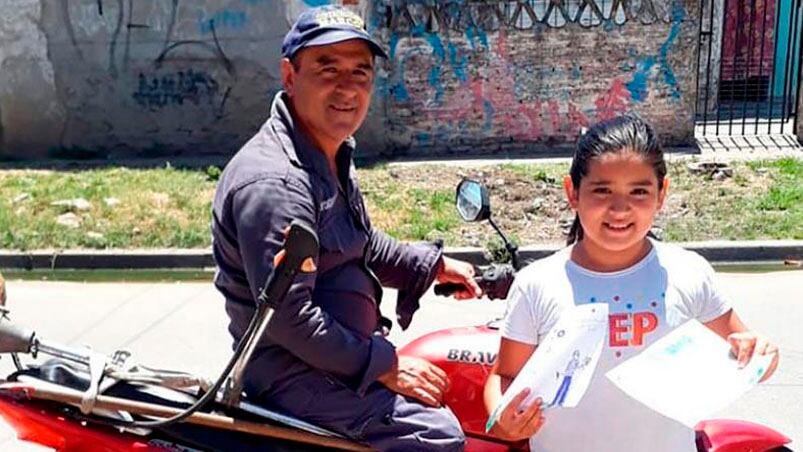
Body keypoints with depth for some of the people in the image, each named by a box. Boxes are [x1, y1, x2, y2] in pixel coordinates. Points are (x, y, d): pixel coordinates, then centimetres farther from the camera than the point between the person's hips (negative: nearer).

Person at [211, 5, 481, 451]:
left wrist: (435, 265, 13)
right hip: (296, 369, -10)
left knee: (455, 385, 22)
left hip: (341, 347, 11)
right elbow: (288, 316, -29)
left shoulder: (331, 156, 8)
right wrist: (382, 366, -22)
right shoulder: (273, 181, -27)